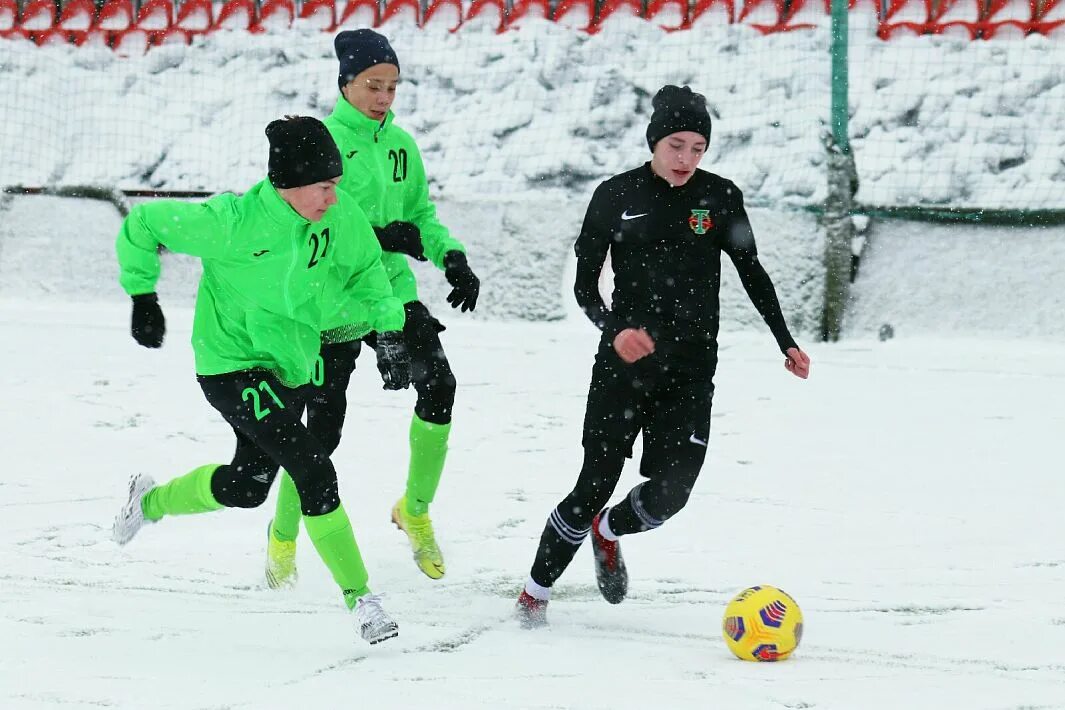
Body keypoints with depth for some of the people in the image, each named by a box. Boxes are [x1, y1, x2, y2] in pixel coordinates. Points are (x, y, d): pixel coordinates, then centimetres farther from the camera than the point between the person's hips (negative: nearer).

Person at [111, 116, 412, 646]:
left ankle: (150, 501, 47)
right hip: (233, 366, -7)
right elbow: (141, 225, -13)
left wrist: (389, 332, 3)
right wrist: (142, 296, -7)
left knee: (249, 485, 20)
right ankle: (359, 596, -6)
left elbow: (364, 268, 9)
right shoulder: (231, 223, -27)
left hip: (293, 365, 7)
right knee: (314, 472, -18)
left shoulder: (339, 214, -12)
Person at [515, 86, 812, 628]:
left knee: (671, 492, -8)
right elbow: (584, 284, 0)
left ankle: (607, 532, 27)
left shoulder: (721, 197, 1)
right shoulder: (616, 196, -3)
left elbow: (752, 272, 13)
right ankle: (535, 592, 17)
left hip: (691, 371, 2)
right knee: (595, 486, -2)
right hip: (624, 364, -2)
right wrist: (613, 329, -18)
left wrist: (785, 342, 9)